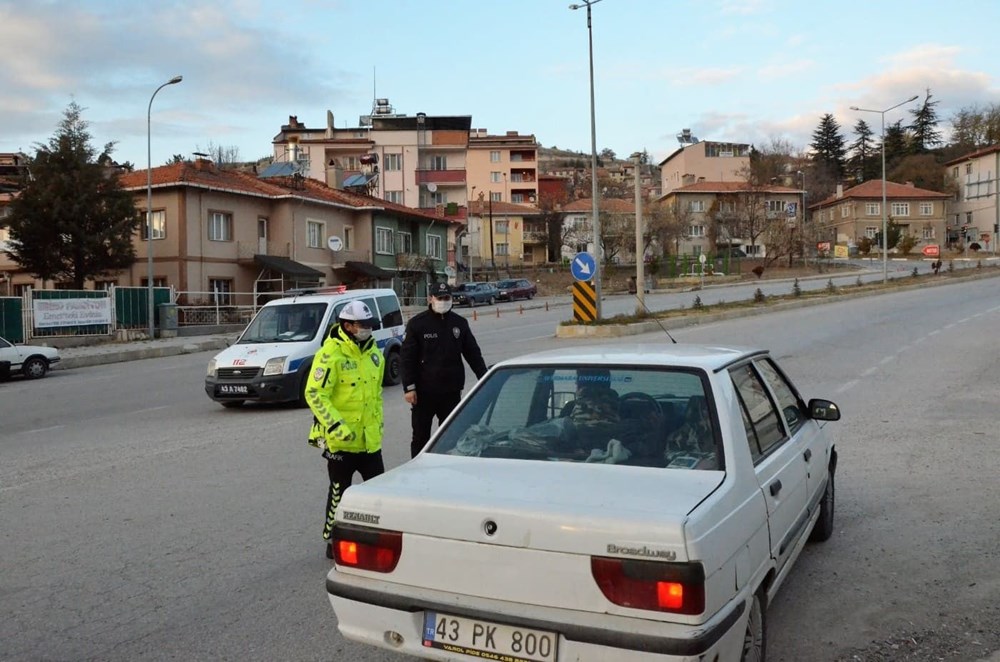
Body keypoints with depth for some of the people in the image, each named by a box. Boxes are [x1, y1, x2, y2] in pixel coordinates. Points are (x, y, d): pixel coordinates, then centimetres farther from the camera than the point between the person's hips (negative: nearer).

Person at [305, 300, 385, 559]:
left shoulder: (373, 352, 10)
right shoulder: (331, 354, -16)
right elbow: (314, 394, -19)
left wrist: (378, 423, 19)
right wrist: (336, 426, -25)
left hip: (369, 438, 7)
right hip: (341, 439, -7)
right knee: (340, 491, 6)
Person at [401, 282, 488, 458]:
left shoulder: (459, 323, 6)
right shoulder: (417, 323, -4)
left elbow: (473, 353, 11)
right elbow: (407, 358, -6)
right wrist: (409, 387, -11)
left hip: (451, 391, 3)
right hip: (424, 392, -3)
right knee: (421, 437, 6)